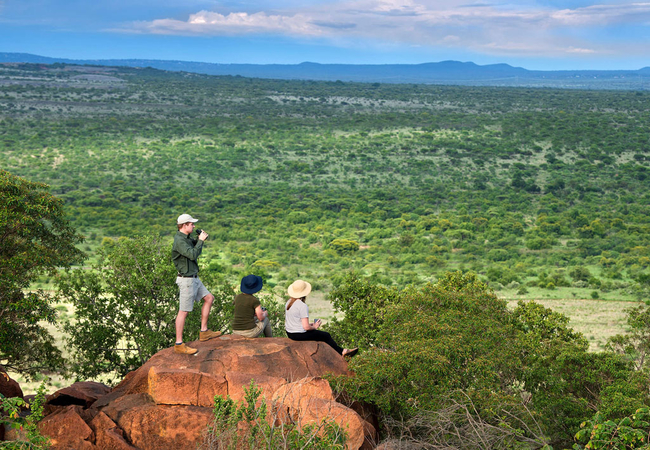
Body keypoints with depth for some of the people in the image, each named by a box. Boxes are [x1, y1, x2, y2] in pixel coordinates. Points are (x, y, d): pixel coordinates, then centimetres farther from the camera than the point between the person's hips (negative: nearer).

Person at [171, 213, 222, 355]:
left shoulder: (186, 238, 11)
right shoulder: (179, 240, -19)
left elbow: (194, 248, 25)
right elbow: (193, 254, -28)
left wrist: (199, 239, 6)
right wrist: (201, 240, -18)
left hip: (194, 278, 10)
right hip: (186, 279, -10)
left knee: (209, 298, 15)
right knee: (184, 311, -6)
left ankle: (204, 332, 21)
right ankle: (179, 345, -1)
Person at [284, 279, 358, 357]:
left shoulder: (289, 302, 3)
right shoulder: (303, 306, -24)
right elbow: (306, 327, -26)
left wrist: (309, 325, 12)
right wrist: (314, 327, -3)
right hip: (300, 335, -9)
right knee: (326, 335, 9)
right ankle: (342, 352, 25)